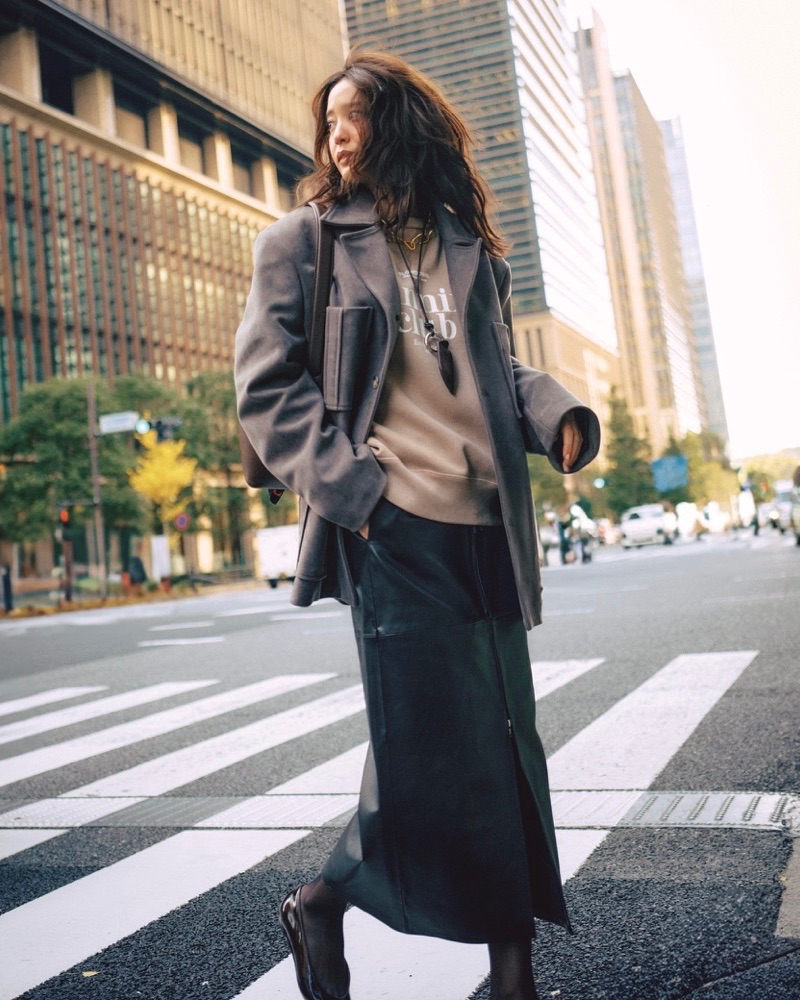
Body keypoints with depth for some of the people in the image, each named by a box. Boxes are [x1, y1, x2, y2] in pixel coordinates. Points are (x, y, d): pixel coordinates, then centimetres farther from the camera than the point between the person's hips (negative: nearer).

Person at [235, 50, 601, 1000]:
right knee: (431, 743, -5)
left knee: (508, 741, 9)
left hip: (487, 527, 5)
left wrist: (556, 412, 0)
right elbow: (264, 387, -1)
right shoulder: (303, 241, 5)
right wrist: (344, 485, -14)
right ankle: (323, 905, 22)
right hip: (392, 527, -5)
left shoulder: (467, 246, 17)